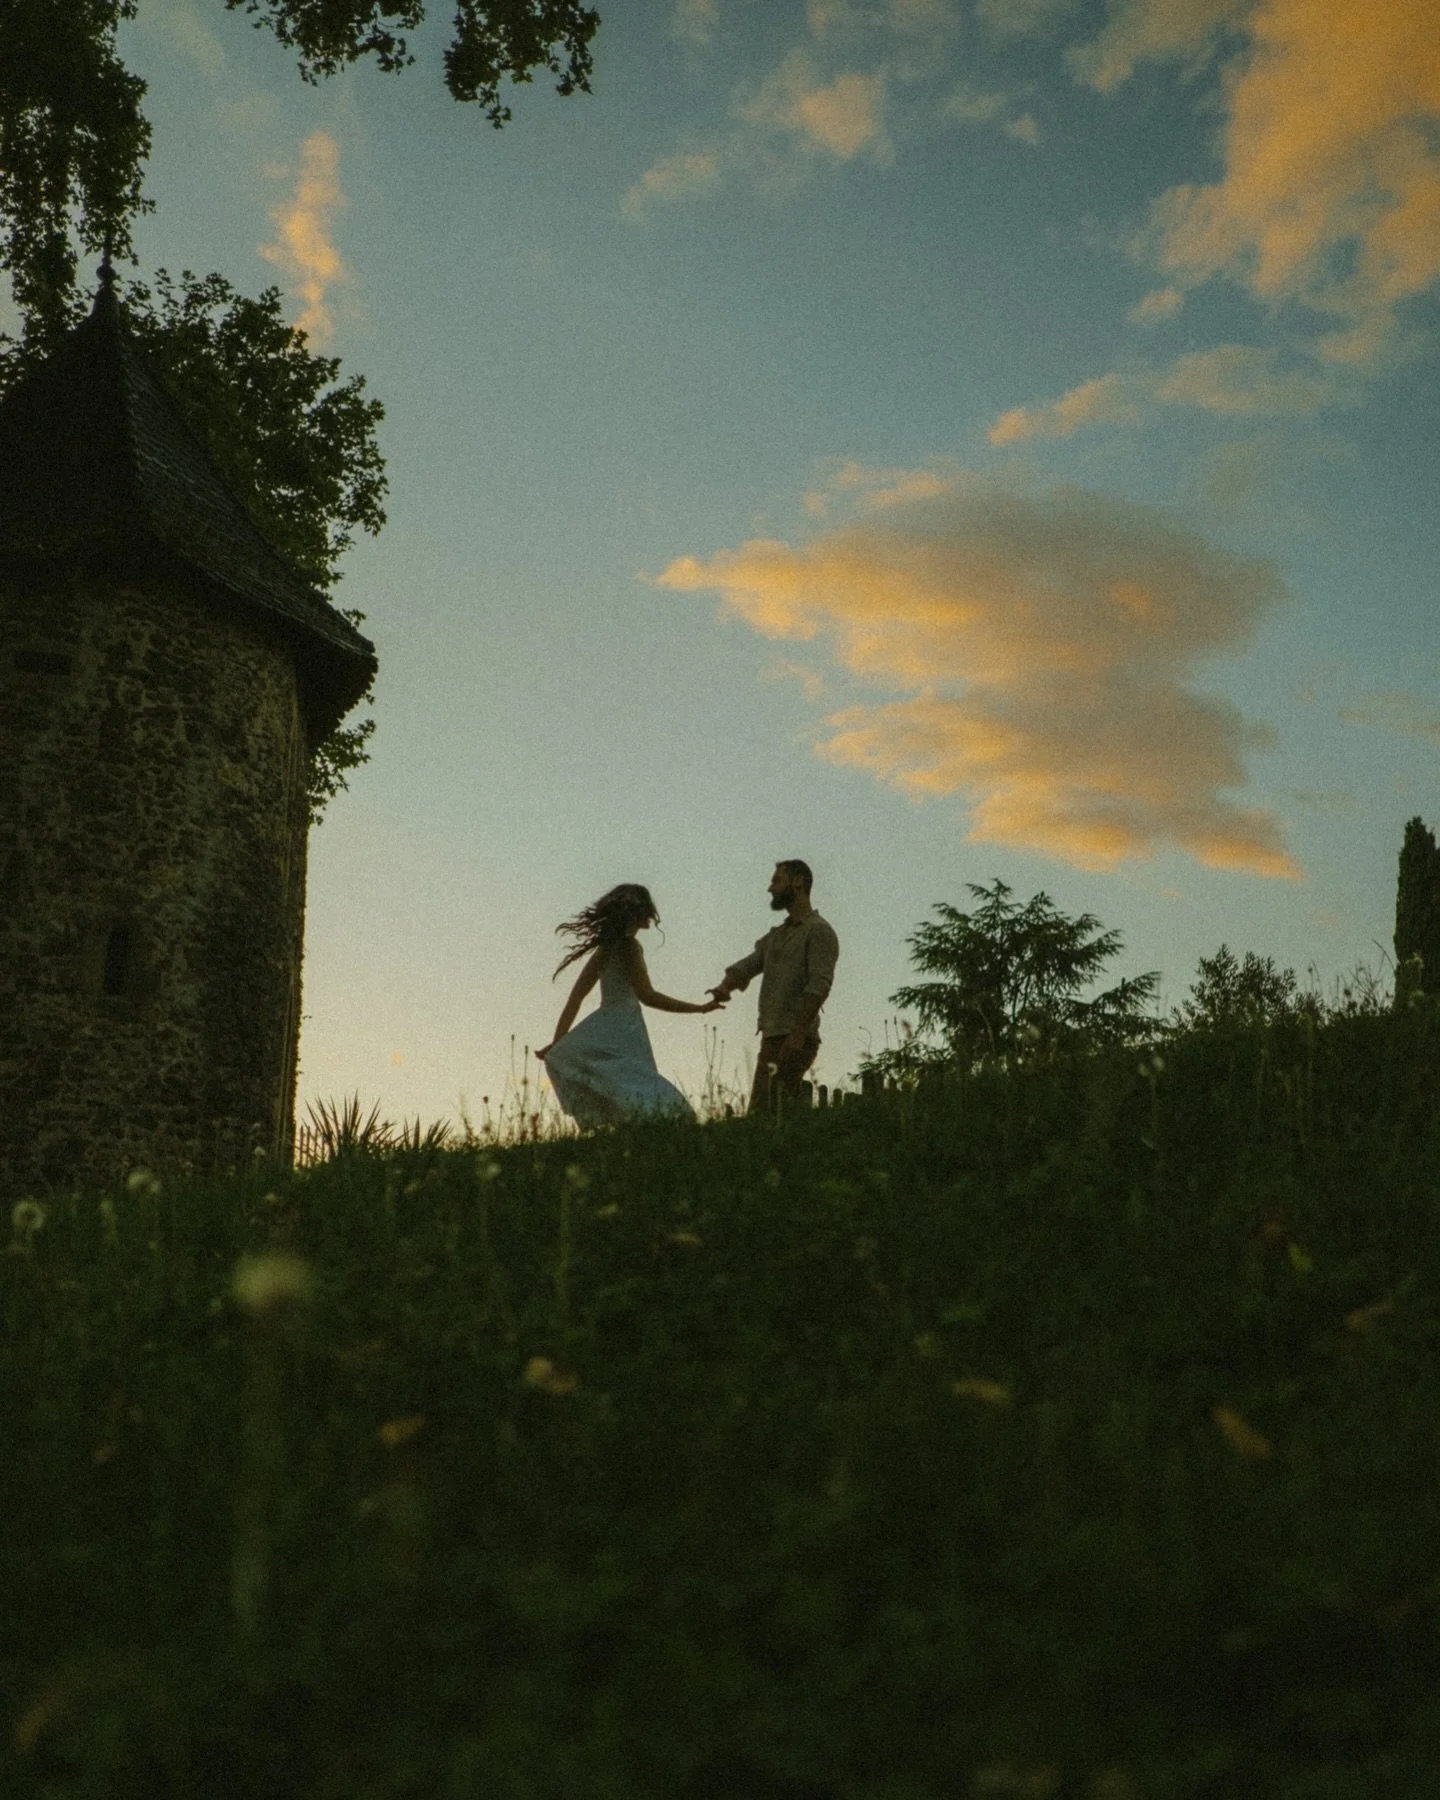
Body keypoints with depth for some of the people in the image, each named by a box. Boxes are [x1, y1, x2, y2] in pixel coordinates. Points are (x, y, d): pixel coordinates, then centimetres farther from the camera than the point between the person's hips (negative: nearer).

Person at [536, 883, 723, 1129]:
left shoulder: (605, 949, 18)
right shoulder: (629, 947, -6)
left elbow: (576, 996, 16)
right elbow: (648, 996, -10)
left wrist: (558, 1042, 18)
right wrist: (700, 1008, -7)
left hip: (603, 1032, 9)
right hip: (621, 1037, -9)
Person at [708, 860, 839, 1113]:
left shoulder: (818, 931, -5)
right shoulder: (776, 936, 22)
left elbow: (819, 984, -15)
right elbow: (747, 965, 12)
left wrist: (799, 1032, -23)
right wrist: (725, 987, -11)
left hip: (794, 1038, -8)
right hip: (772, 1036, 9)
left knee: (771, 1109, -16)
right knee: (764, 1109, 6)